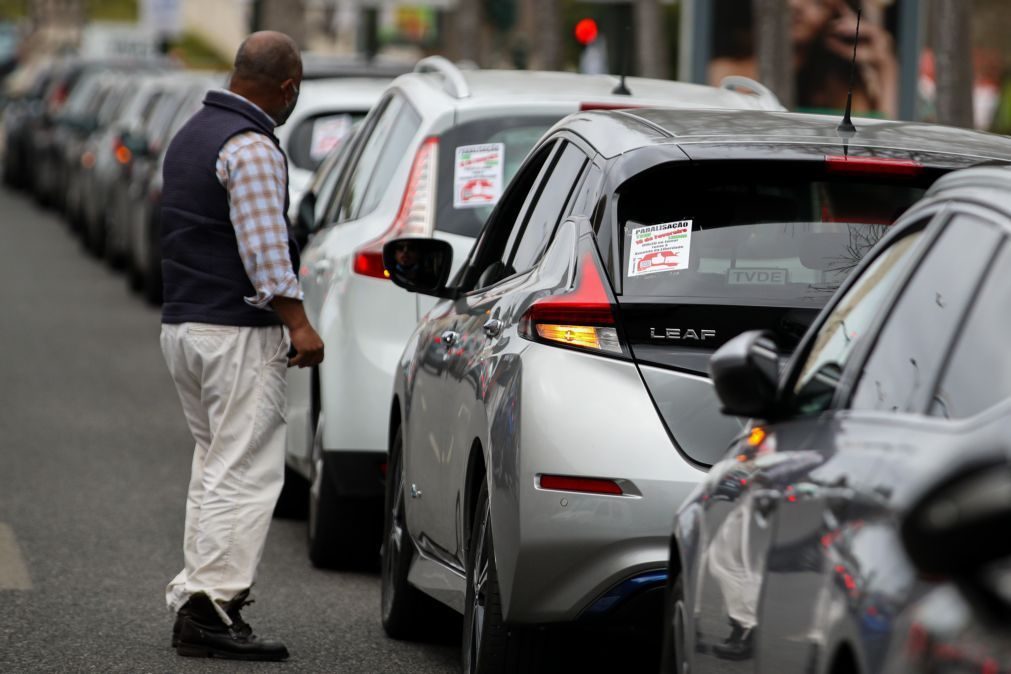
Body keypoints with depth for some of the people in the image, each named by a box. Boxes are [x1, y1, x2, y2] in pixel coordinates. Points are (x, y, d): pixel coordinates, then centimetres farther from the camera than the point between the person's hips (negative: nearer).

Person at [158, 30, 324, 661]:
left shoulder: (192, 134, 17)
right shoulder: (251, 147, -14)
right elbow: (263, 246, -22)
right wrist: (299, 323, -21)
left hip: (182, 324, 10)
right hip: (237, 332, -10)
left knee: (215, 467, 15)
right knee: (246, 473, -9)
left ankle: (195, 602, 13)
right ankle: (213, 606, -13)